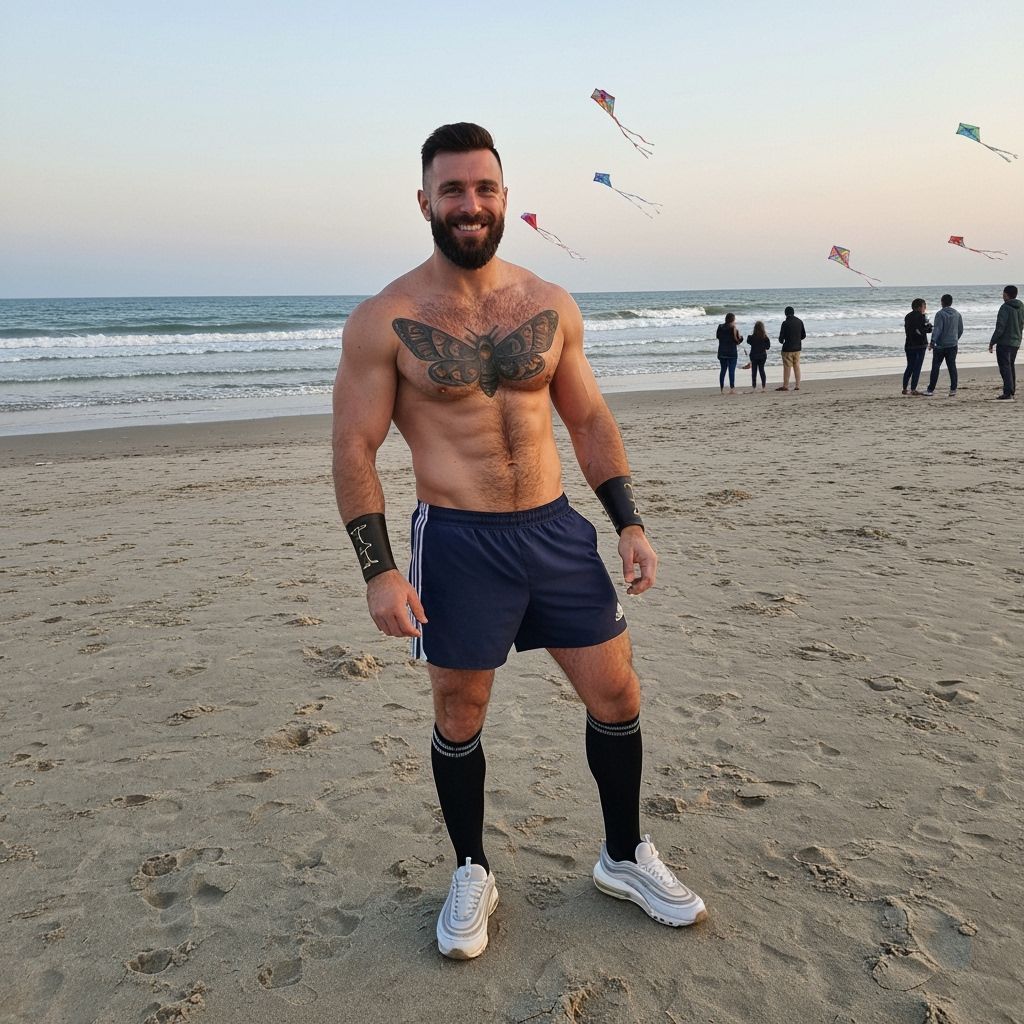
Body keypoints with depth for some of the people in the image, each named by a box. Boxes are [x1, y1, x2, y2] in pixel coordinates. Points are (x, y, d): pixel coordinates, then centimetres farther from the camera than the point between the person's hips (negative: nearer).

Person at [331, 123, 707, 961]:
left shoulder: (551, 307, 5)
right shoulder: (384, 321, -7)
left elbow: (591, 421, 11)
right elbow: (354, 449, -6)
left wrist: (630, 522, 4)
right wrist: (378, 570, -12)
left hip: (557, 529, 4)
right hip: (458, 543, -3)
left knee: (617, 697, 10)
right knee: (459, 719, 11)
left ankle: (625, 858, 34)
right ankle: (472, 875, 35)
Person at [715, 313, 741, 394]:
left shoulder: (720, 327, 1)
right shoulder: (734, 328, -12)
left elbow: (717, 336, 13)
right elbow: (737, 340, -11)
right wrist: (741, 337, 7)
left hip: (722, 352, 5)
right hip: (732, 352, -5)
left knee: (723, 370, 11)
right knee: (732, 370, -4)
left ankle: (722, 389, 12)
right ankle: (732, 388, -8)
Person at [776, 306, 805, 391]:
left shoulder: (785, 323, -15)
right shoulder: (800, 322, 4)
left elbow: (781, 336, -13)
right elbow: (804, 335, 10)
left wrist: (781, 341, 9)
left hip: (788, 349, -6)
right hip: (797, 348, 6)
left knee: (787, 367, 0)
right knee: (797, 366, 11)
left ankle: (785, 386, 3)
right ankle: (797, 385, 12)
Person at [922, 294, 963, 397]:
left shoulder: (940, 314, -10)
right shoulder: (957, 314, 9)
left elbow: (937, 329, -19)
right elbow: (960, 330, 16)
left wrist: (933, 341, -21)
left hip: (940, 346, -5)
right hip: (953, 345, 5)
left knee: (935, 367, 0)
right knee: (952, 367, 6)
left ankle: (931, 390, 1)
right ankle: (953, 390, 4)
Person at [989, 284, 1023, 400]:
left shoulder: (1005, 307, -15)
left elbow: (1000, 327, -18)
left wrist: (992, 342, -13)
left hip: (1004, 342, -8)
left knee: (1005, 366, -7)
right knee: (1011, 366, 17)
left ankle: (1008, 392, -12)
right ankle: (1012, 390, 21)